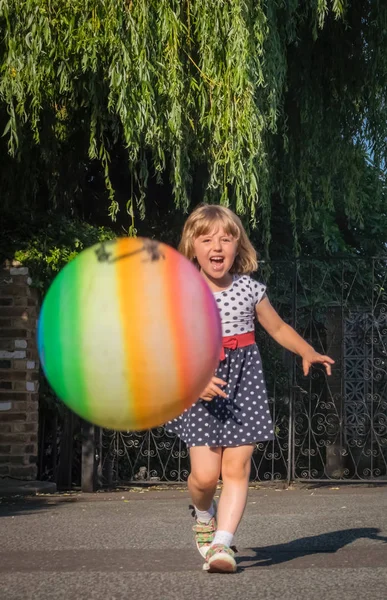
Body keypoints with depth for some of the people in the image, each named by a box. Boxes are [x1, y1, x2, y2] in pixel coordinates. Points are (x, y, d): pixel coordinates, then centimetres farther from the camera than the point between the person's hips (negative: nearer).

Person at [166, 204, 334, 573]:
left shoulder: (249, 289, 3)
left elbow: (278, 328, 17)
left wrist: (307, 352, 1)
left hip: (244, 380, 2)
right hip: (201, 385, -2)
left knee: (237, 467, -6)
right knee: (205, 473, -8)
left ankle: (222, 543, -3)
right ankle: (204, 515, 25)